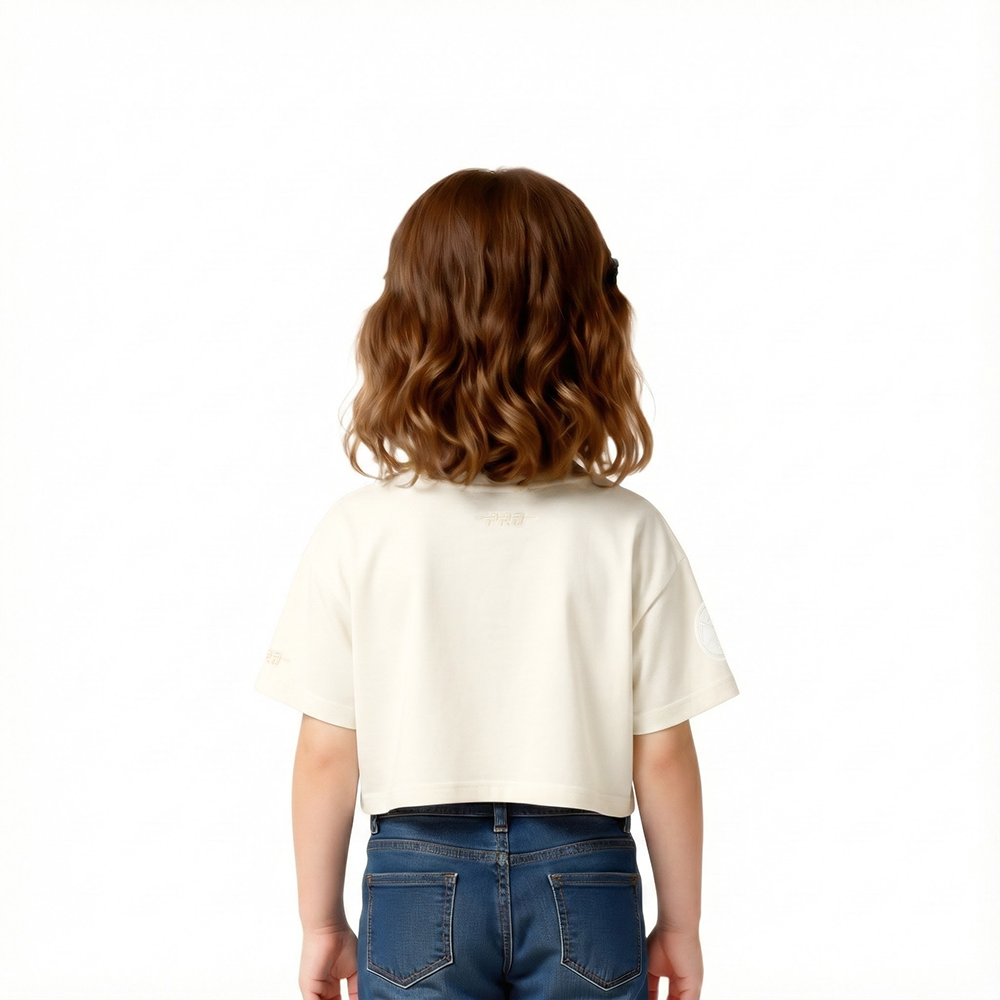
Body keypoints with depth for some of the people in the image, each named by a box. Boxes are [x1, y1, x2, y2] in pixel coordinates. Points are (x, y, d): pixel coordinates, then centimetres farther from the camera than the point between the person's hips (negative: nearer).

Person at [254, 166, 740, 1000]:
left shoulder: (360, 534, -9)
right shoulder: (630, 534, -9)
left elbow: (327, 753, -5)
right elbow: (663, 753, -5)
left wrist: (321, 921, 8)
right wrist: (681, 921, 8)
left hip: (418, 879, 0)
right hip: (585, 882, 0)